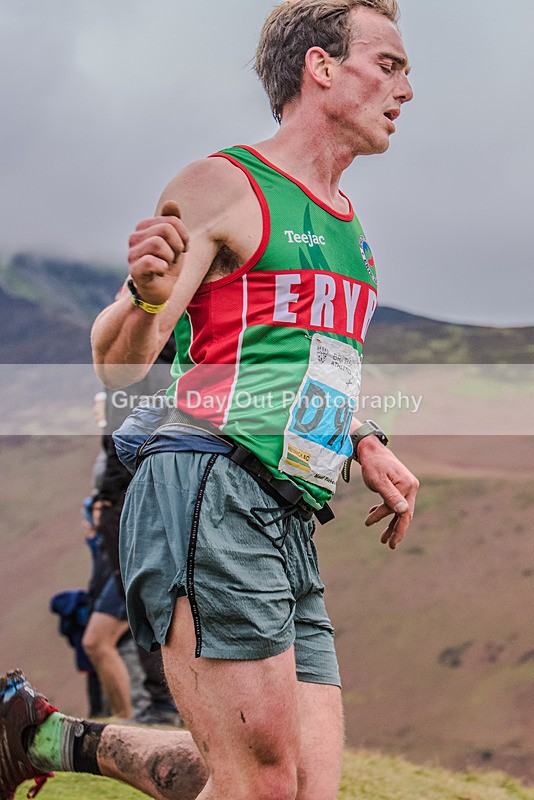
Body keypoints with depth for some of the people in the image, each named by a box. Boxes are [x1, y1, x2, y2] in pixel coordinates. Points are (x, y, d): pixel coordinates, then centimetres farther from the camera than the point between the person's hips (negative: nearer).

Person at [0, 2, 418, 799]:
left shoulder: (347, 226, 22)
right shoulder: (220, 187, -2)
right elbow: (120, 366, -5)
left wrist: (367, 446, 18)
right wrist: (145, 294, -26)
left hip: (289, 526, 8)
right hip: (210, 497, -8)